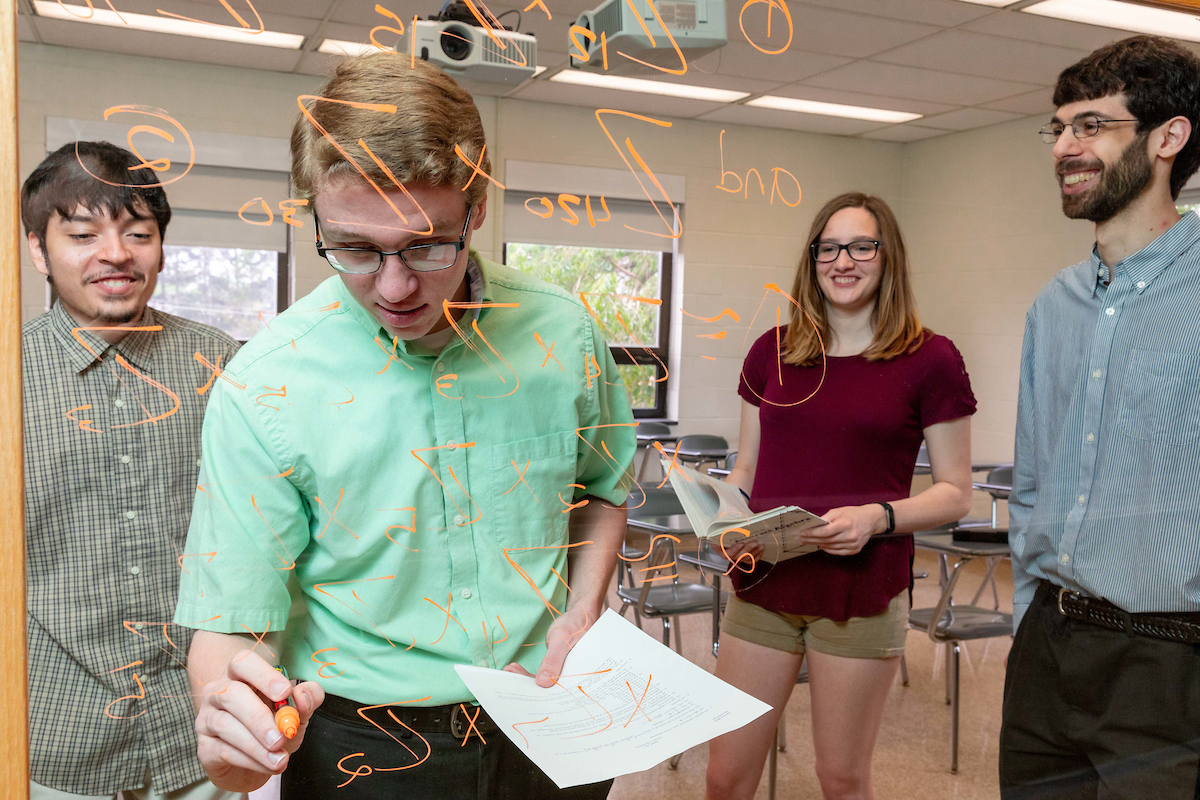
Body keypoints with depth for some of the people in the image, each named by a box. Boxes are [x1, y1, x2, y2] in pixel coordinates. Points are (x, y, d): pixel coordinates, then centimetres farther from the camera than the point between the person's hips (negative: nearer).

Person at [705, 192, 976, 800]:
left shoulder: (929, 360, -4)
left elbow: (955, 493, -1)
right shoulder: (772, 351, 7)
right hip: (763, 586, 3)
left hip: (862, 596, -3)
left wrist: (878, 516, -18)